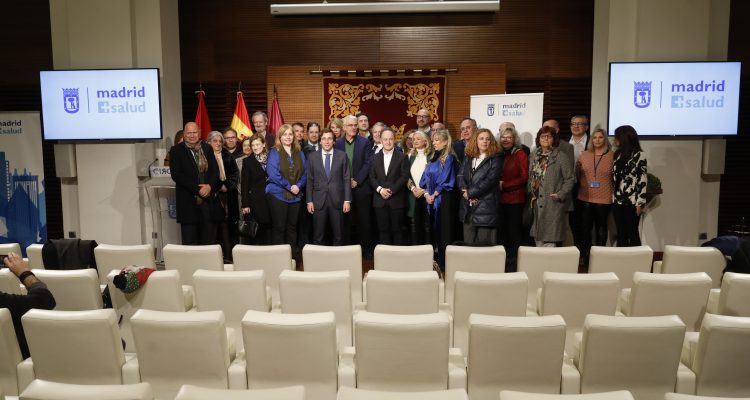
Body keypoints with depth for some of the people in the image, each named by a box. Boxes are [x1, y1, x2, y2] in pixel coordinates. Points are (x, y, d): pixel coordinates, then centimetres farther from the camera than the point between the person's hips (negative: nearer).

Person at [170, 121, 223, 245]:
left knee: (209, 242, 5)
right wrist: (198, 189, -14)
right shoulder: (176, 150, 3)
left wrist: (209, 186, -12)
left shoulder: (207, 148, 14)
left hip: (209, 200, 3)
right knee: (190, 243, 0)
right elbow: (176, 175, -7)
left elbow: (215, 171, 8)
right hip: (188, 202, -3)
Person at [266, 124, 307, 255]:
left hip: (296, 195, 4)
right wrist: (289, 186, -16)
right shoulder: (274, 152, -3)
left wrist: (298, 186, -11)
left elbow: (304, 172, 8)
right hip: (277, 194, -4)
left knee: (292, 226, 10)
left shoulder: (299, 153, 11)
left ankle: (293, 254, 17)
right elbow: (273, 174, -13)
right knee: (278, 227, -1)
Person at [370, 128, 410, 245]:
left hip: (397, 200, -3)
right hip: (380, 200, 3)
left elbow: (404, 177, -6)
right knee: (383, 230, 6)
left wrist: (391, 190, -14)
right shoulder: (375, 158, 12)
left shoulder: (402, 157, 1)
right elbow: (372, 177, 8)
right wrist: (380, 189, -9)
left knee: (397, 230, 2)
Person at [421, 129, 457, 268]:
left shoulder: (449, 158, -7)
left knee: (444, 229, -3)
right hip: (431, 199, 7)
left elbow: (445, 180, -12)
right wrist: (426, 194, -2)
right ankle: (436, 260, 17)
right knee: (434, 228, 9)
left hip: (443, 198, -7)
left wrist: (434, 195, -10)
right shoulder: (434, 158, 15)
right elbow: (426, 177, 12)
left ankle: (444, 262, 4)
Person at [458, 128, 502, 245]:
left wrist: (470, 192, -11)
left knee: (484, 243, -4)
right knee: (468, 243, 7)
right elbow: (460, 176, 6)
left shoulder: (495, 159, 1)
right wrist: (464, 191, -12)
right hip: (468, 207, 5)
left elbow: (490, 180, -11)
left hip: (486, 206, -4)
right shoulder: (468, 158, 16)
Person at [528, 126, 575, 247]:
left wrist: (560, 195, -13)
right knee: (538, 238, 11)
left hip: (553, 204, -5)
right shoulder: (534, 155, 13)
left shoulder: (561, 156, -3)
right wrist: (531, 193, 5)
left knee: (550, 241, -6)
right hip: (536, 204, 5)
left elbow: (570, 179, -4)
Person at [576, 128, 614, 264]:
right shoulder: (584, 155, 4)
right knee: (585, 227, 7)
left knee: (601, 227, 9)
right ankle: (584, 256, 17)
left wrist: (614, 193, -7)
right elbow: (577, 174, 13)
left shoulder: (612, 156, -2)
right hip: (585, 198, 2)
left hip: (604, 199, -2)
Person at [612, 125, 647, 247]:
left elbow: (643, 180, -9)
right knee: (621, 234, 9)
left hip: (631, 202, -6)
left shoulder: (639, 155, -6)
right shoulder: (618, 154, 13)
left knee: (632, 234, 1)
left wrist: (640, 202, -12)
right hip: (617, 201, 6)